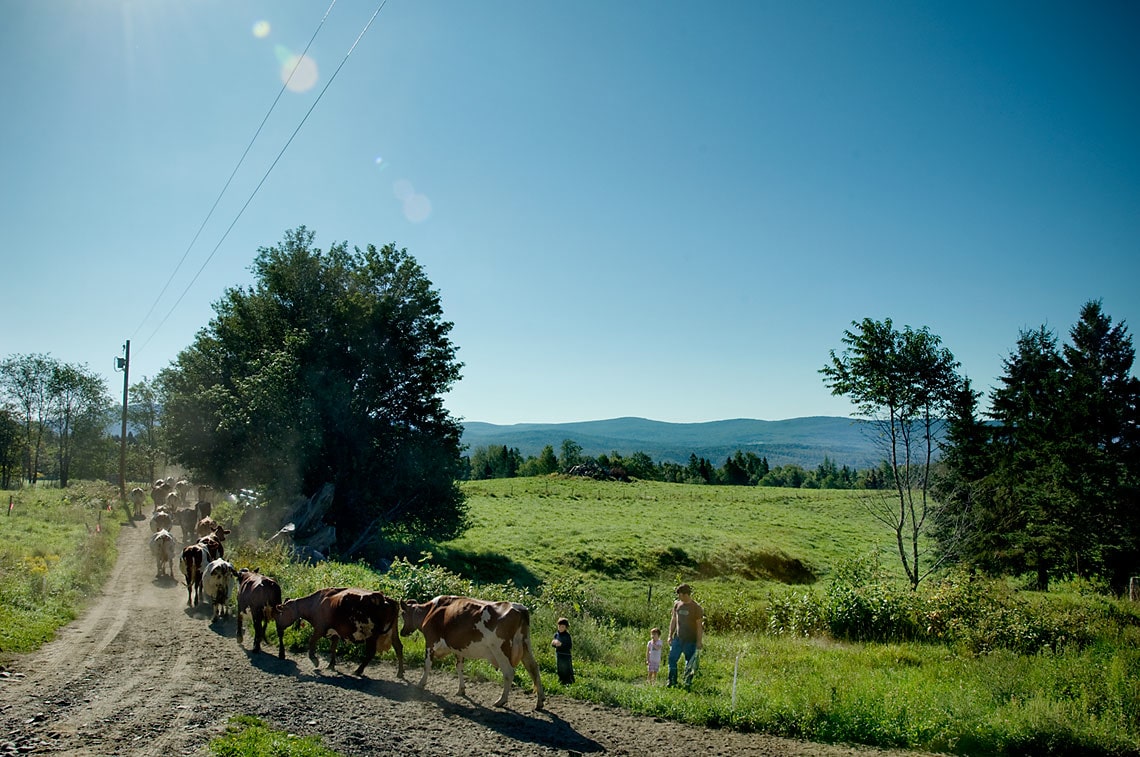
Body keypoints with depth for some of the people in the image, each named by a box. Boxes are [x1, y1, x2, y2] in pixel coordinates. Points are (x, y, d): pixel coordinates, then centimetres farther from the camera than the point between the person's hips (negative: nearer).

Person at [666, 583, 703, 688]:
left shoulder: (696, 608, -9)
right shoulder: (677, 604, 5)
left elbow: (699, 626, -8)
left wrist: (699, 641, -10)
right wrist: (670, 635, 10)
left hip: (690, 640, -4)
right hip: (677, 638, 4)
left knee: (690, 662, 4)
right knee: (672, 659, 0)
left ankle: (688, 683, 16)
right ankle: (672, 682, 8)